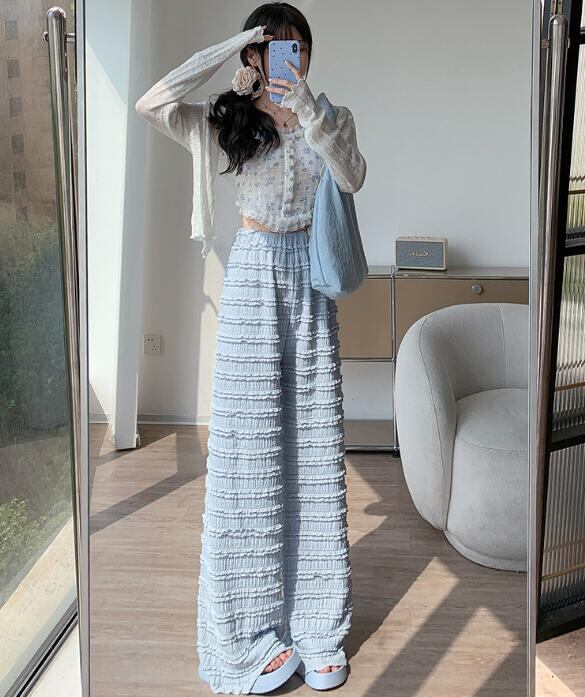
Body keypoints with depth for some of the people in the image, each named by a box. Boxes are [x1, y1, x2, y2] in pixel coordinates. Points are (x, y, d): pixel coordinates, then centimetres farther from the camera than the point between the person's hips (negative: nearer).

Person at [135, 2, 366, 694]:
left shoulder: (331, 117, 8)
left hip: (310, 278, 2)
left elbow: (352, 176, -12)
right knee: (250, 440, 0)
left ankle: (318, 623, 19)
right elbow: (151, 104, -12)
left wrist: (309, 112, -25)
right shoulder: (228, 120, 4)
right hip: (253, 277, -1)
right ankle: (256, 625, 15)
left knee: (314, 440, 4)